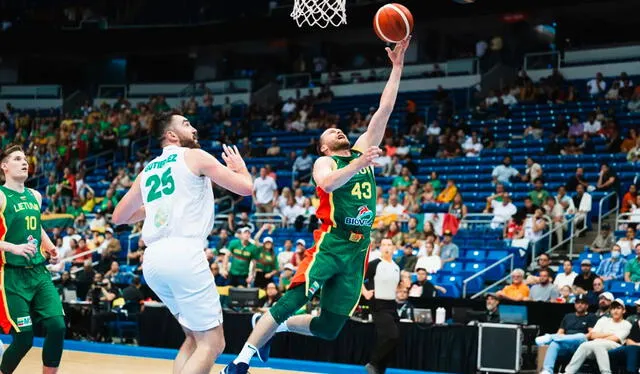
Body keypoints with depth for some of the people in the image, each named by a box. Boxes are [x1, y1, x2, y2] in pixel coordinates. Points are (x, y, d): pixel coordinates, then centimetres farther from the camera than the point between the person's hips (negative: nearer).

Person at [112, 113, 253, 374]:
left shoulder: (148, 170, 22)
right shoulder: (195, 156, 5)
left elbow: (119, 217, 30)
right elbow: (246, 188, 3)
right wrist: (240, 167, 25)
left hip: (153, 258, 7)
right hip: (183, 253, -7)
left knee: (194, 338, 20)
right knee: (212, 342, -3)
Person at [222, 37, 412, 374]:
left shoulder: (363, 149, 19)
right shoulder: (324, 162, 5)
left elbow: (385, 109, 13)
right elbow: (327, 183, -21)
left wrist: (397, 67, 9)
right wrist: (359, 164, -30)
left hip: (357, 251, 5)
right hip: (331, 242, -5)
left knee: (328, 329, 3)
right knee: (294, 299, -22)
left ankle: (275, 326, 29)